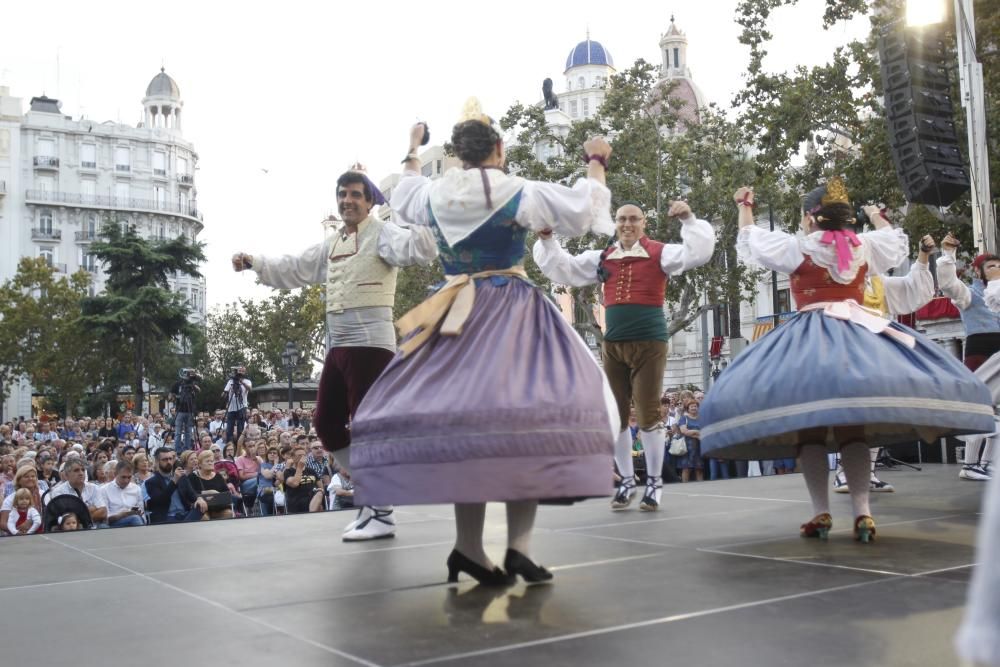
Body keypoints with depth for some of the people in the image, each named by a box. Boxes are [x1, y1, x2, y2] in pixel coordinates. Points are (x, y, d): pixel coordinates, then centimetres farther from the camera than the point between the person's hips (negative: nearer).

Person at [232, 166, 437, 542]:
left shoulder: (381, 233, -5)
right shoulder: (332, 244, 21)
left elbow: (417, 250, -25)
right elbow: (294, 270, 32)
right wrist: (254, 263, 26)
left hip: (370, 343, -9)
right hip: (338, 345, 9)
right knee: (326, 422, 11)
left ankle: (382, 515, 1)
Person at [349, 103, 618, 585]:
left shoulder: (434, 196, 8)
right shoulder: (520, 193, -5)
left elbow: (402, 203, 30)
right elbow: (583, 211, -2)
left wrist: (412, 155, 44)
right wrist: (596, 165, 13)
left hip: (456, 317, 5)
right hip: (512, 313, -4)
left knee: (462, 413, 4)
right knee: (525, 416, -5)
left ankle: (468, 546, 3)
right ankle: (518, 544, -12)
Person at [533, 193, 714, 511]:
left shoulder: (659, 253, 1)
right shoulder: (602, 258, 11)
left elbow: (697, 254, -10)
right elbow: (562, 269, 13)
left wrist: (689, 220, -19)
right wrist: (547, 241, 3)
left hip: (649, 343, -4)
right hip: (612, 345, 4)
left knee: (648, 414, -1)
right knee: (616, 415, 9)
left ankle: (654, 482, 14)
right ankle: (627, 480, 22)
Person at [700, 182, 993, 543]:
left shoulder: (797, 248, 1)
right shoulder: (865, 245, 12)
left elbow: (749, 242, 13)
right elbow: (897, 242, 33)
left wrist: (745, 207, 28)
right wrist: (877, 217, 51)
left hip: (810, 337, -4)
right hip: (858, 333, 4)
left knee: (808, 427, -3)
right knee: (853, 428, 4)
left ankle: (821, 513, -8)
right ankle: (862, 512, -4)